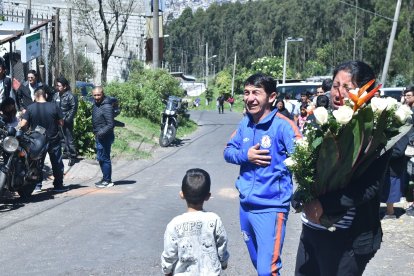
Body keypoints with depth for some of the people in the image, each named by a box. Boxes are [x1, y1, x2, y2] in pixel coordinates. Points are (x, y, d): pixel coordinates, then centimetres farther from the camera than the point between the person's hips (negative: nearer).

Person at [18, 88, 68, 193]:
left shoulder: (30, 108, -9)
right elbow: (61, 122, -5)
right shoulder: (54, 107, -10)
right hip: (53, 140, -1)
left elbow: (23, 124, -13)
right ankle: (58, 185, 12)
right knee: (57, 163, 9)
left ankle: (37, 185, 17)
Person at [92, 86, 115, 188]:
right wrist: (96, 133, 11)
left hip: (104, 137, -9)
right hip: (99, 136, 9)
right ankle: (105, 178, 27)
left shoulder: (107, 107, -19)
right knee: (101, 158, 16)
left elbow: (110, 125, -22)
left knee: (104, 158, -3)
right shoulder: (95, 104, 10)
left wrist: (100, 133, -22)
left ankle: (107, 181, 7)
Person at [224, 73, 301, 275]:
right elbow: (228, 152, 9)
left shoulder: (282, 125, -16)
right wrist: (245, 155, -11)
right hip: (246, 204, 7)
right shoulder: (245, 123, 4)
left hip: (271, 207, -6)